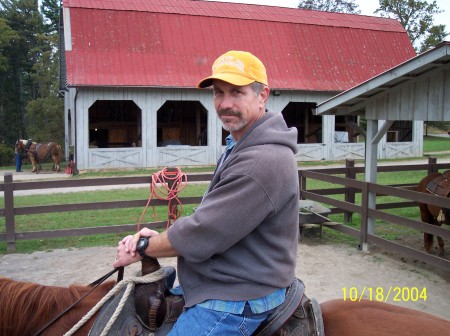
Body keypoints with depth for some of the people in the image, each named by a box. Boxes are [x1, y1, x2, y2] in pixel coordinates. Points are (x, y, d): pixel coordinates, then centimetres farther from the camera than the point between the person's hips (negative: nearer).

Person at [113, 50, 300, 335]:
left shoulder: (262, 162, -27)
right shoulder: (241, 147, 9)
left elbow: (200, 237, -24)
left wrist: (142, 247, -8)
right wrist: (159, 238, -5)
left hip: (237, 303, -10)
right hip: (226, 285, 10)